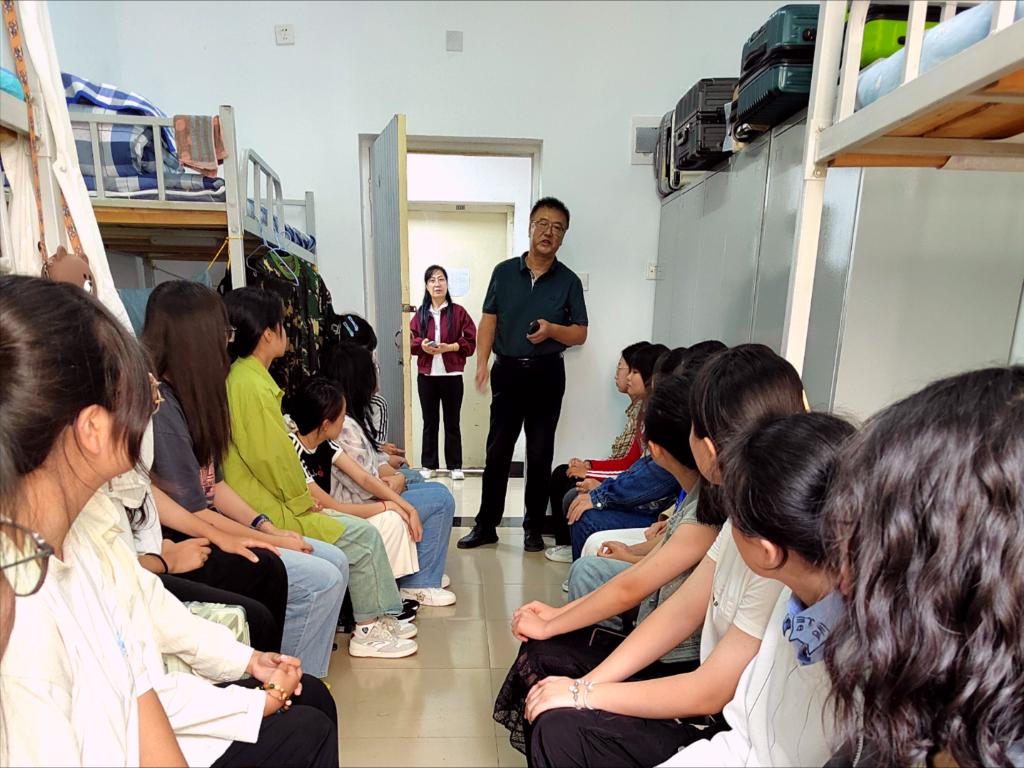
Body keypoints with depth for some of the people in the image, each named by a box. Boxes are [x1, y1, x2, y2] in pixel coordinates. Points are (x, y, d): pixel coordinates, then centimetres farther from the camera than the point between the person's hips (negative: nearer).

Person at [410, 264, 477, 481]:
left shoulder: (458, 312, -2)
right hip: (426, 376, 3)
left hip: (451, 375, -2)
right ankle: (428, 465, 20)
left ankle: (455, 466, 15)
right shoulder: (420, 314, 8)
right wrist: (422, 345, -11)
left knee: (452, 422, 6)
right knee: (429, 422, 10)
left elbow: (471, 342, -4)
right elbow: (410, 341, 10)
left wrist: (449, 347, -17)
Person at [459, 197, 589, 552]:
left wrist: (552, 329, -17)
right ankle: (486, 525, 18)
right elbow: (489, 321, 2)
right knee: (497, 451, 5)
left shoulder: (568, 280, 3)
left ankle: (534, 528, 22)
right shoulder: (504, 272, 5)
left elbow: (580, 334, 4)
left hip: (546, 374, 0)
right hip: (507, 371, 0)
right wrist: (482, 363, -13)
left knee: (540, 454, 8)